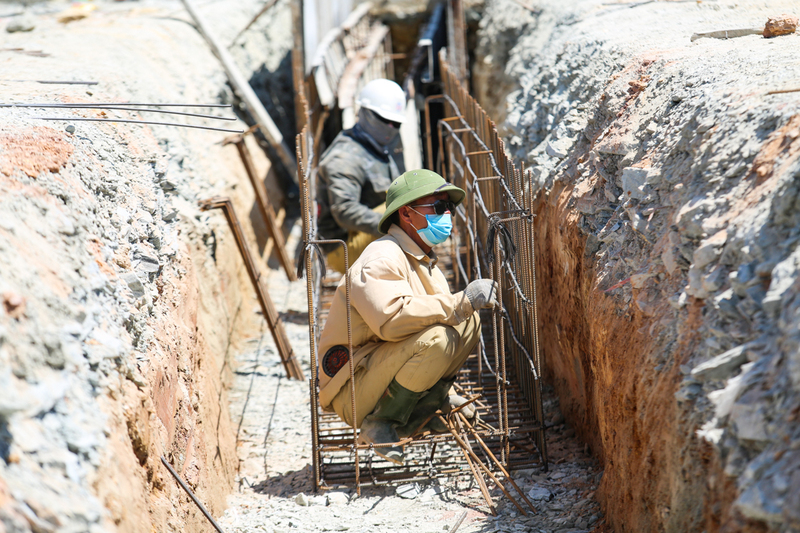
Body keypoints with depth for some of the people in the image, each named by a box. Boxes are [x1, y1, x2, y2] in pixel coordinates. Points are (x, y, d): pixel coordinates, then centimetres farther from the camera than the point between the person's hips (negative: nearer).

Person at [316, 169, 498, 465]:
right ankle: (381, 423, -18)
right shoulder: (381, 258, -17)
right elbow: (392, 319, -33)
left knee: (468, 319, -2)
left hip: (384, 376, 9)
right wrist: (460, 302, -32)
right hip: (352, 392, -8)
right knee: (435, 338, -32)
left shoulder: (424, 261, 15)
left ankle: (431, 400, 2)